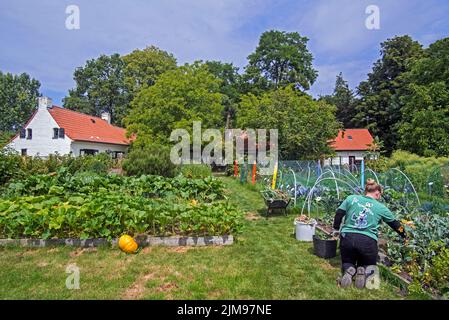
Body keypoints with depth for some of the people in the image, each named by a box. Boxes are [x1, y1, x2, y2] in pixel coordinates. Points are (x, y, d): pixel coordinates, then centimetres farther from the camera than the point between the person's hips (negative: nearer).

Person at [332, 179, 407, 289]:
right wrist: (405, 236, 39)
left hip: (347, 238, 0)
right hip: (368, 241, 0)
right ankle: (363, 271, -10)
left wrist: (336, 229, 16)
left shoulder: (351, 198, 7)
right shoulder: (381, 208, 8)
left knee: (347, 263, 23)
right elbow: (395, 224, 22)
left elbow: (338, 214, 2)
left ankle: (349, 270, -13)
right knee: (367, 265, 26)